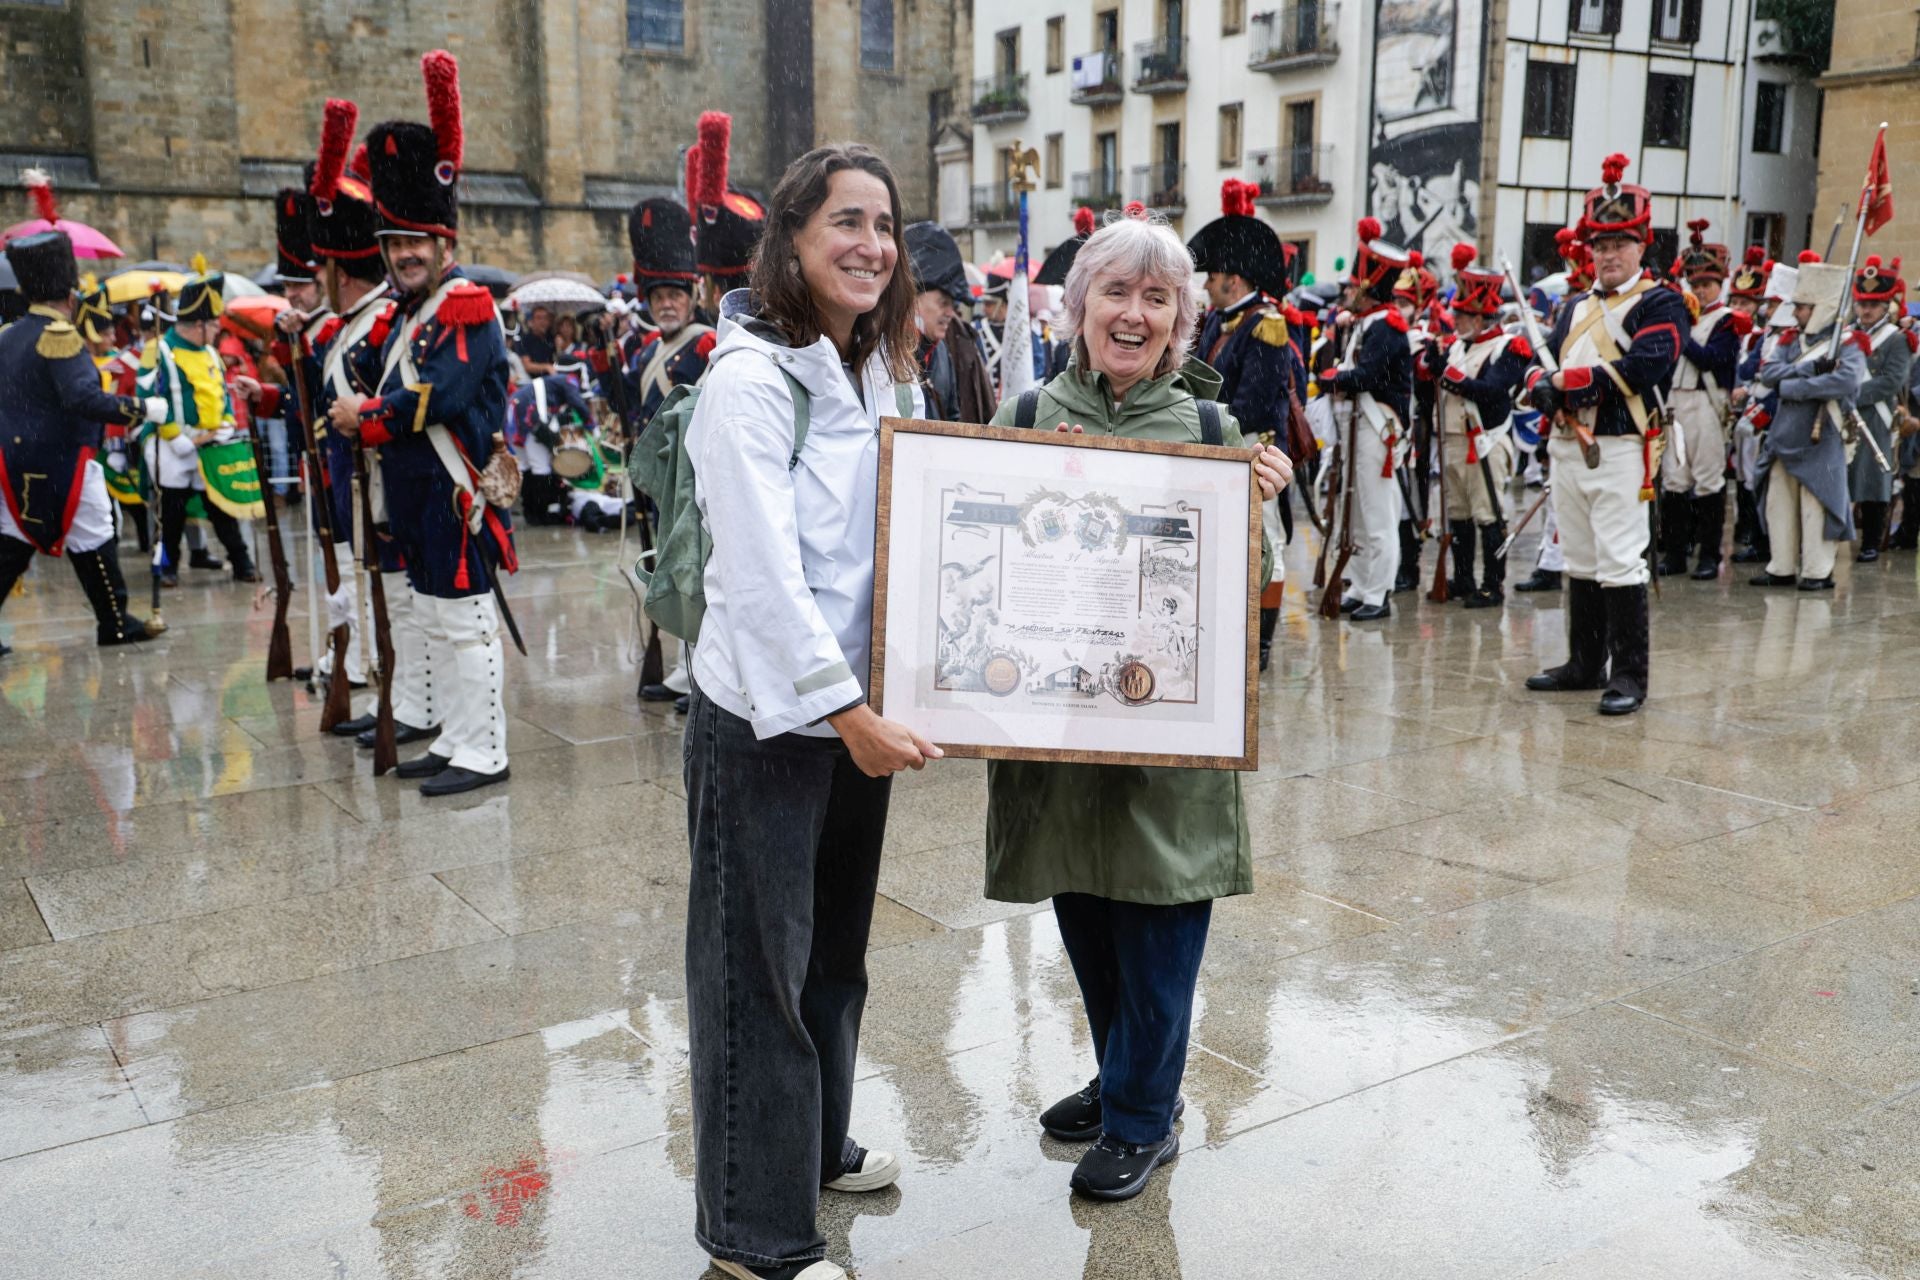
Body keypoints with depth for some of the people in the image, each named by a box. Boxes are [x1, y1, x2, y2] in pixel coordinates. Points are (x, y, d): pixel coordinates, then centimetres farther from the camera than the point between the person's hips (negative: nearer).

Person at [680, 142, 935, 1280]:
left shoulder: (889, 373, 9)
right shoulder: (751, 377, -16)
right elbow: (762, 574, -23)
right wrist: (847, 711, -24)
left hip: (858, 712, 8)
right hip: (766, 720, -8)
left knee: (835, 947, 21)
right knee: (757, 968, 5)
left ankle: (819, 1145, 42)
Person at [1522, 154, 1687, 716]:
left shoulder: (1659, 304, -2)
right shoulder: (1576, 310, 20)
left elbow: (1645, 366, -18)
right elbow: (1545, 361, 15)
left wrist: (1572, 378, -15)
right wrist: (1544, 386, -9)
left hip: (1619, 449, -7)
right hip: (1568, 446, 7)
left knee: (1620, 561, -9)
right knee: (1580, 562, 13)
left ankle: (1629, 674, -3)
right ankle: (1585, 663, 22)